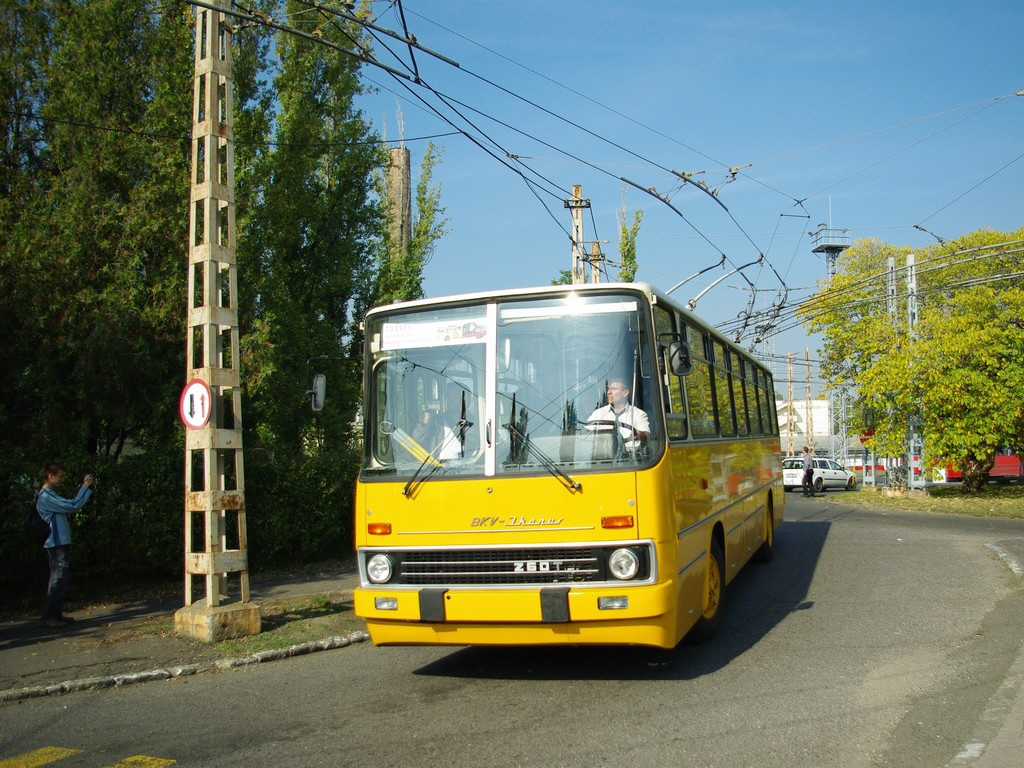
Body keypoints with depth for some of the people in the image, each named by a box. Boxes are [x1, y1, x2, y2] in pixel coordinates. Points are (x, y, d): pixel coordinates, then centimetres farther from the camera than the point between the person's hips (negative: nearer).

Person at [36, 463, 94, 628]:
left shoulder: (50, 495, 18)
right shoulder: (46, 496, -16)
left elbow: (70, 507, 20)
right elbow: (73, 506, -20)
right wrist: (85, 487, -13)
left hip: (61, 544, 11)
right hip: (57, 544, -11)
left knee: (60, 580, 13)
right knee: (59, 580, -11)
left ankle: (56, 614, 18)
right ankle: (48, 617, -10)